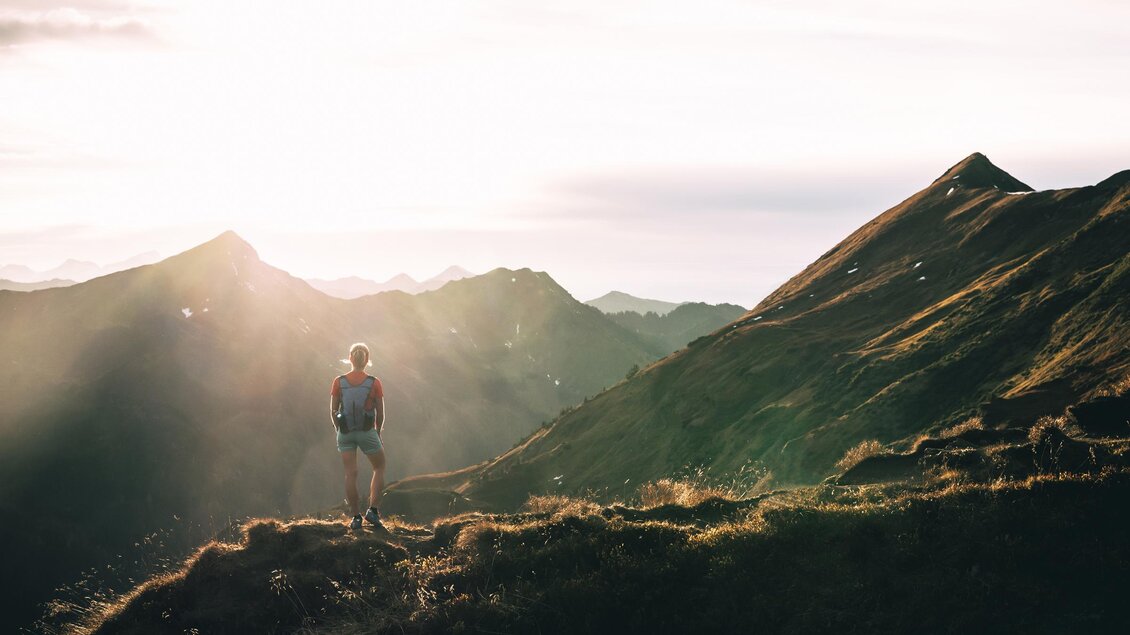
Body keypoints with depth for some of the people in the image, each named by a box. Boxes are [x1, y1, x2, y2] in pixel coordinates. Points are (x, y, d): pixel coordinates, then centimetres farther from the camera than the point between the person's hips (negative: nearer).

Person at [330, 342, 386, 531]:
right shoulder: (374, 383, -8)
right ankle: (373, 510, 6)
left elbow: (333, 412, 0)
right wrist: (377, 432, 14)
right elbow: (380, 414, -3)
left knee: (350, 473, 7)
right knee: (379, 468, 17)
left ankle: (355, 517, 6)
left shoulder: (338, 382, -4)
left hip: (345, 432, 2)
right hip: (367, 431, -2)